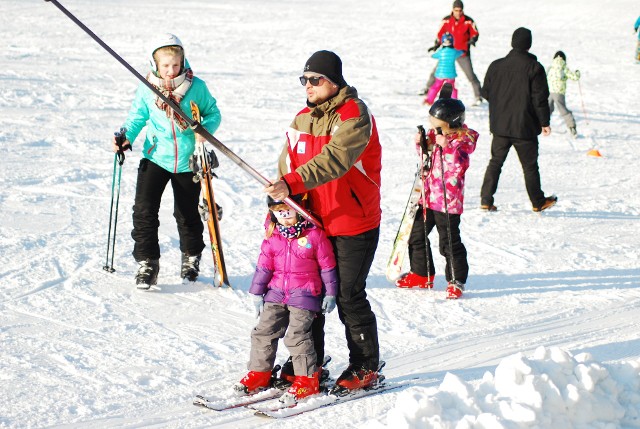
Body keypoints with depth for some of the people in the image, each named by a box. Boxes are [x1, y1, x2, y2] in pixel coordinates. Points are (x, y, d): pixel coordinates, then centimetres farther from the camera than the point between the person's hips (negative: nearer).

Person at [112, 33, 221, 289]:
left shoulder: (196, 86, -9)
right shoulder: (147, 89, -6)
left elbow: (213, 112, 2)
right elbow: (137, 116, 7)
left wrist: (206, 129, -19)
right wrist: (127, 137, -11)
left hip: (187, 162, 0)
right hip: (155, 159, 0)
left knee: (187, 214, 14)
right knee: (144, 210, -12)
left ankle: (191, 256, 39)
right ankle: (147, 262, 0)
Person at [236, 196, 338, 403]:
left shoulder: (315, 234, -6)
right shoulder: (272, 236, 6)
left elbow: (327, 265, 0)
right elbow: (264, 265, 11)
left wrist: (330, 293, 2)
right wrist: (257, 293, 10)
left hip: (304, 293, -5)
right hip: (276, 292, 5)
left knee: (297, 334, -13)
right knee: (264, 330, 4)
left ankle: (308, 379, -4)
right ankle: (259, 372, 19)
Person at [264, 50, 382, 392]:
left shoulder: (354, 115, -15)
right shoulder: (303, 118, 10)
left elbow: (334, 160, -30)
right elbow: (289, 161, 11)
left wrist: (291, 184, -40)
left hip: (355, 225, -7)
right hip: (314, 223, 7)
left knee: (348, 296, -3)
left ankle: (366, 367, 12)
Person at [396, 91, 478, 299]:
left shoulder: (463, 140, -13)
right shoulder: (435, 135, 5)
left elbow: (459, 165, -25)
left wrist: (447, 146, -34)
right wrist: (422, 143, 0)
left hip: (447, 200, -7)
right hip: (427, 196, 7)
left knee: (449, 241, -2)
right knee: (416, 234, 15)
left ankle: (456, 280, 11)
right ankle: (421, 274, 30)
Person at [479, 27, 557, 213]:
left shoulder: (496, 66, 0)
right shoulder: (534, 67, -11)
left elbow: (486, 93, 8)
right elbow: (540, 98, -12)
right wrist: (545, 122, -4)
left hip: (500, 126, 3)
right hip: (524, 127, -3)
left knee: (495, 162, 12)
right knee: (530, 166, 9)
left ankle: (486, 199, 3)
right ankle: (538, 202, 19)